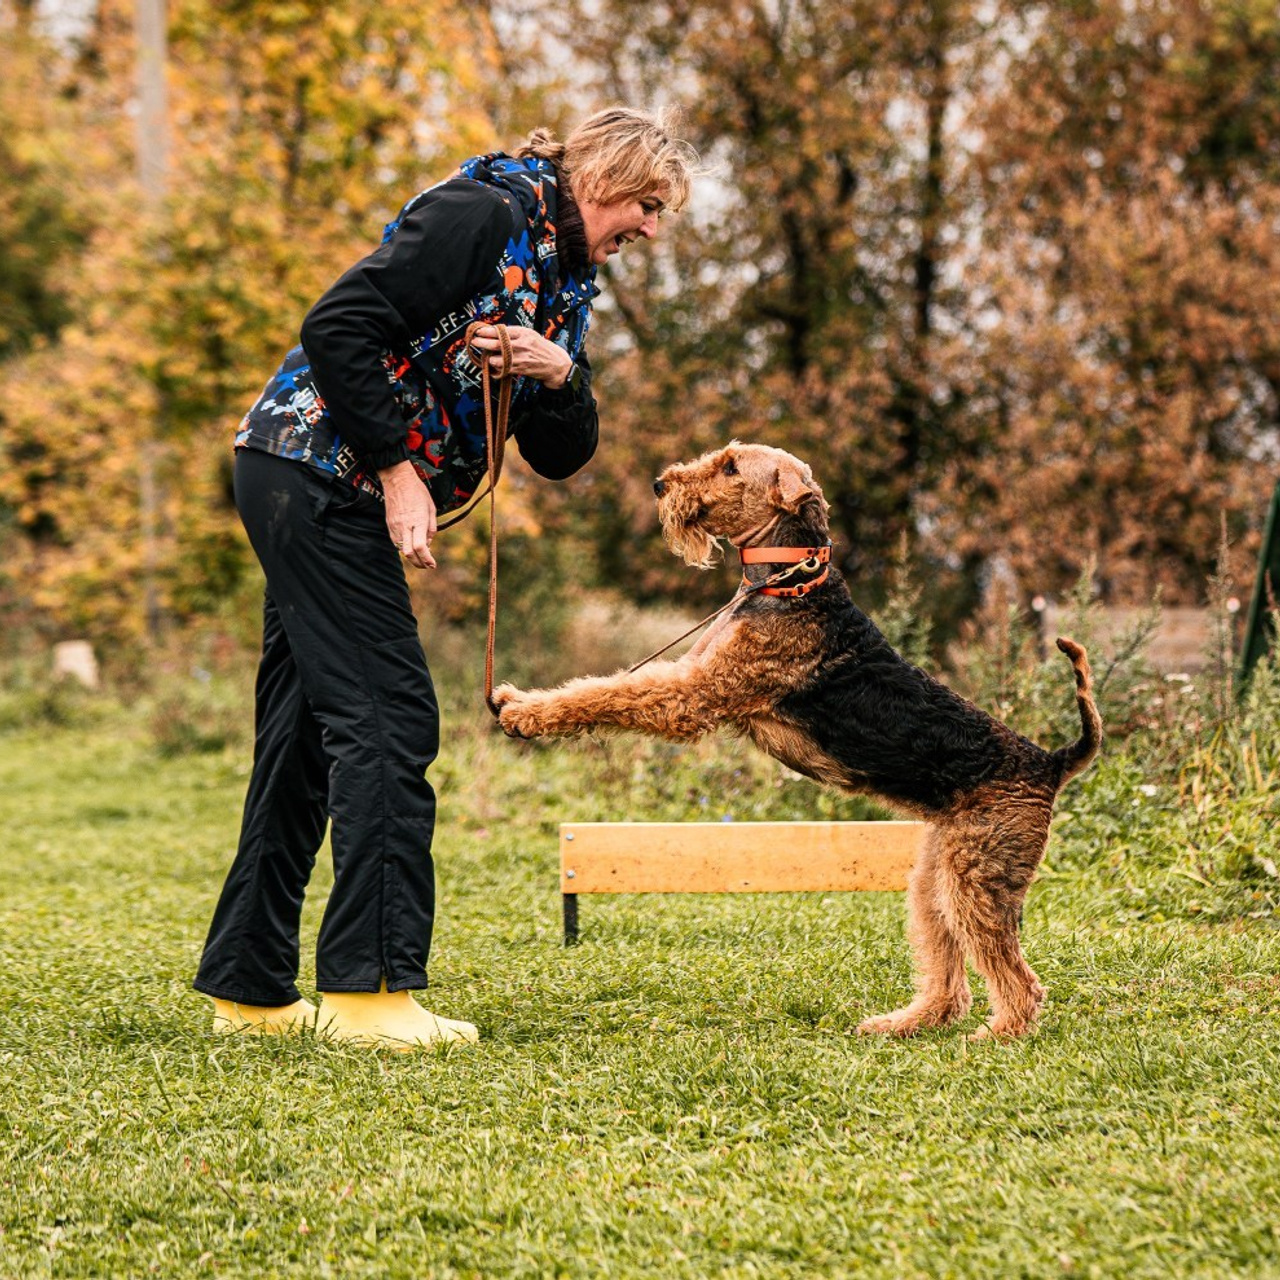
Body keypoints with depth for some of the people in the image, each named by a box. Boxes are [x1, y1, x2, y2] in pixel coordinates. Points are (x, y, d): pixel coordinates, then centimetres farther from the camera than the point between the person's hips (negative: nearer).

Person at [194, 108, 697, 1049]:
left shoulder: (569, 283, 15)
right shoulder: (484, 213, -13)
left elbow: (562, 456, 12)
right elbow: (337, 327, -20)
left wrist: (558, 374, -9)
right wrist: (398, 468, -19)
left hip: (333, 500, 10)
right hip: (317, 469, -10)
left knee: (309, 734, 11)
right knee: (387, 722, -12)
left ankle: (250, 987, 18)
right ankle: (371, 989, -11)